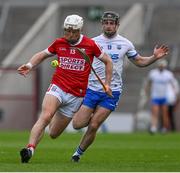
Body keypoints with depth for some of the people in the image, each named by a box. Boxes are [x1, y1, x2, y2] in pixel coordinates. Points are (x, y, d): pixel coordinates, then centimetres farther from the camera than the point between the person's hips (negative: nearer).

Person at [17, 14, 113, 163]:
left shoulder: (90, 45, -2)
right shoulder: (59, 43, 4)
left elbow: (108, 61, 10)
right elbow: (42, 55, 19)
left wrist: (107, 83, 5)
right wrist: (30, 65, 0)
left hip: (76, 95, 0)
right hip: (57, 88, 0)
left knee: (53, 134, 5)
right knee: (45, 117, -30)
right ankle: (30, 148, -34)